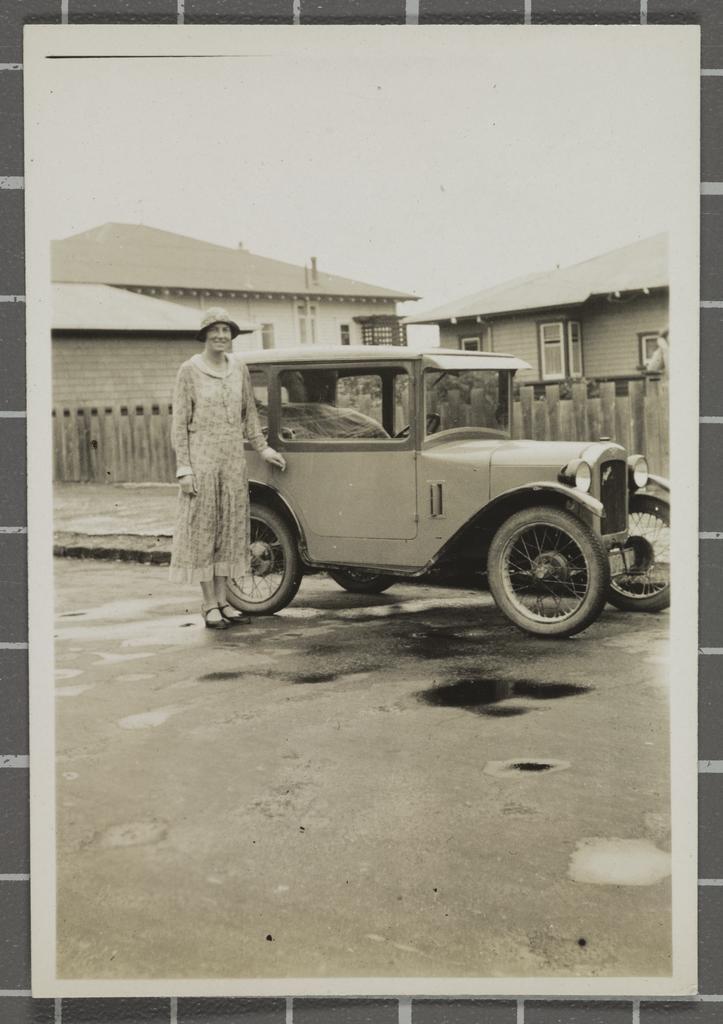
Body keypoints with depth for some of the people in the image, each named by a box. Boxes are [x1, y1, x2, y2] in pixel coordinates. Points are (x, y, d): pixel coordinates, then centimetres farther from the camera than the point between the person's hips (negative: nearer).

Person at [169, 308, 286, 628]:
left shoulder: (239, 369, 8)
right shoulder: (189, 371, -5)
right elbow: (179, 422, -5)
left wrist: (262, 448, 8)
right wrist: (184, 468, -10)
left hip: (234, 457, 5)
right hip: (201, 455, -5)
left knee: (230, 526, 8)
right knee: (203, 528, 1)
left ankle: (223, 600, 17)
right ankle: (209, 604, 7)